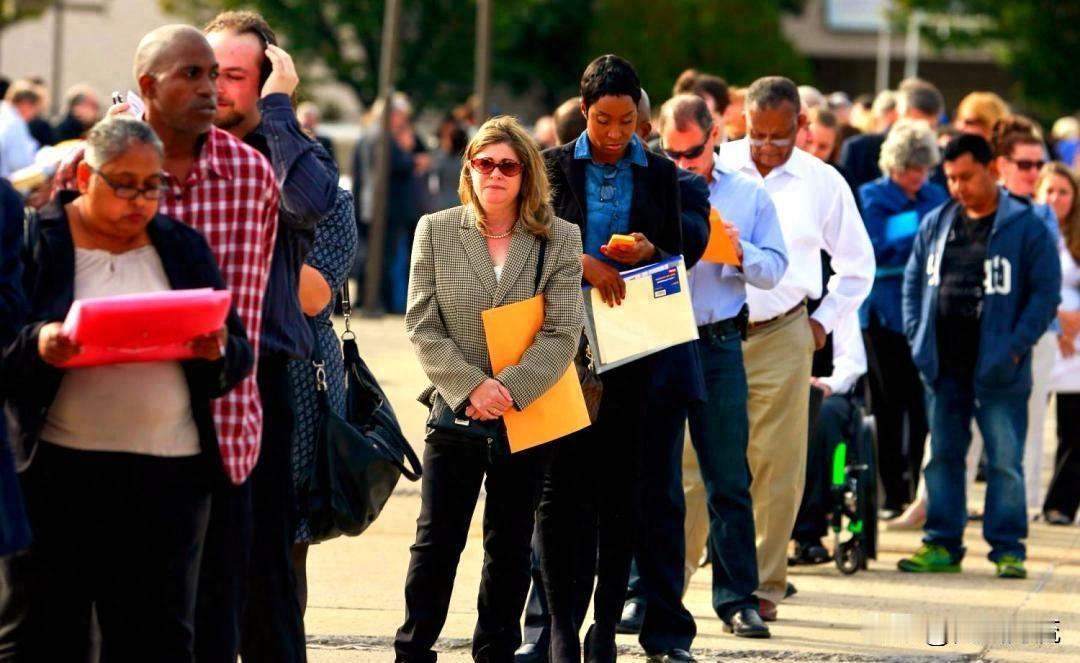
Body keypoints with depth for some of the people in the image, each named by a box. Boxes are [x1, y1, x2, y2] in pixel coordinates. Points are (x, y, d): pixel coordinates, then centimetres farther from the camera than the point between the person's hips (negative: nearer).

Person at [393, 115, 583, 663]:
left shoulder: (559, 240, 1)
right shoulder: (436, 232, 3)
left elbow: (563, 333, -6)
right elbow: (422, 325, -2)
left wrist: (510, 389, -18)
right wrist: (471, 387, -15)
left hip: (529, 414, 0)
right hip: (454, 413, 0)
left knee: (510, 546, 8)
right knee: (437, 540, 0)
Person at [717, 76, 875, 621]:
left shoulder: (823, 183, 4)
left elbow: (857, 264, 16)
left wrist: (823, 322, 8)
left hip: (781, 336, 0)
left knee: (777, 467, 0)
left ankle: (763, 586, 7)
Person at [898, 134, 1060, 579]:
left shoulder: (1026, 227, -4)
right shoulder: (935, 224, 11)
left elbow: (1046, 292, -6)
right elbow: (914, 281, 18)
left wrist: (1016, 346, -13)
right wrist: (917, 337, 6)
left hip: (997, 370, -5)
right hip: (944, 367, 5)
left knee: (1004, 462, -1)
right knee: (943, 456, 10)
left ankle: (1008, 548, 5)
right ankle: (942, 545, 17)